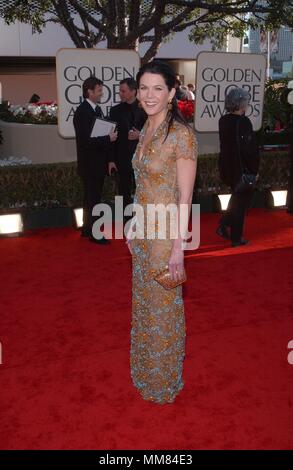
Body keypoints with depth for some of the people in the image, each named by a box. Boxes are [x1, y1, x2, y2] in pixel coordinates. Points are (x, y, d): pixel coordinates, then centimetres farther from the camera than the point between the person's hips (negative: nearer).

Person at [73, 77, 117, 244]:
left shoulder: (97, 109, 10)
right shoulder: (82, 112, -17)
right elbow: (85, 140, -24)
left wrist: (111, 135, -3)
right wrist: (108, 138, -21)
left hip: (98, 163, 9)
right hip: (90, 164, -9)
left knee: (92, 197, 17)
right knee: (92, 199, 0)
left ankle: (88, 228, 30)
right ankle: (93, 233, 11)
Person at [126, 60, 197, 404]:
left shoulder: (181, 134, -18)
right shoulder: (146, 130, 6)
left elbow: (185, 197, -18)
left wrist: (178, 246, -18)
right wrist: (133, 226, 15)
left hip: (164, 233, -8)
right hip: (143, 231, 8)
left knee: (163, 305, 9)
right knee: (144, 300, 20)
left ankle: (164, 380, 31)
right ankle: (146, 369, 42)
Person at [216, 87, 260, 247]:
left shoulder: (223, 120, 1)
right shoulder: (243, 122, -20)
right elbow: (251, 149, -19)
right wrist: (254, 170, -12)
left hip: (227, 167, 7)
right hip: (242, 168, -7)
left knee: (236, 197, 26)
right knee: (241, 202, 8)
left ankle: (223, 225, 21)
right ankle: (236, 238, 17)